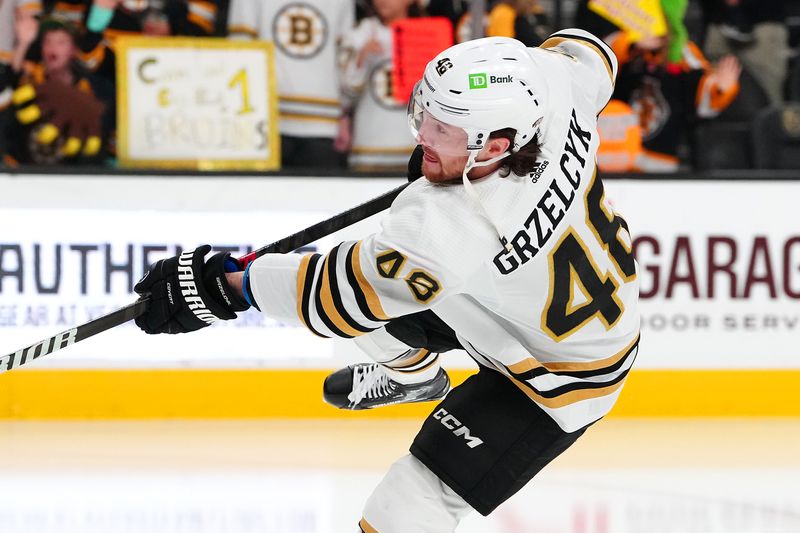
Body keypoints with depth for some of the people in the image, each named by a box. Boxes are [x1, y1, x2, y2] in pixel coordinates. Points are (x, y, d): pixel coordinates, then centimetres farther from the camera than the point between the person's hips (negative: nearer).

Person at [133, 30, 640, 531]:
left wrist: (230, 286, -18)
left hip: (563, 373, -9)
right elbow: (588, 55, 0)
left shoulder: (450, 231, -44)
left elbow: (344, 293, -30)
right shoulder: (550, 79, -26)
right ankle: (414, 374, 56)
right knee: (388, 274, 21)